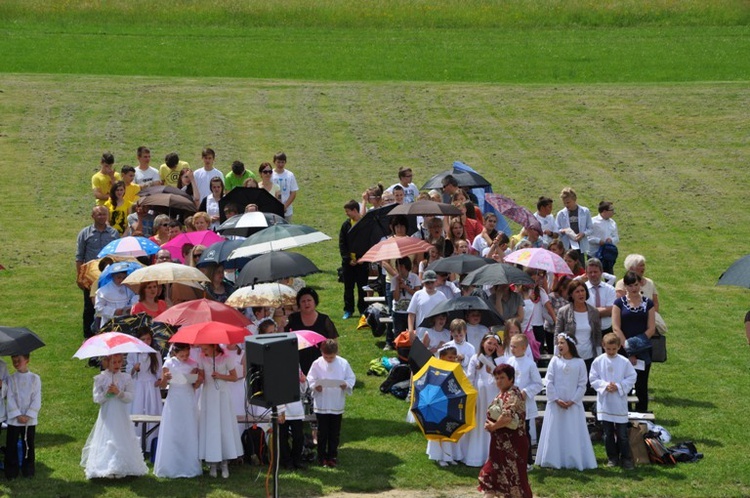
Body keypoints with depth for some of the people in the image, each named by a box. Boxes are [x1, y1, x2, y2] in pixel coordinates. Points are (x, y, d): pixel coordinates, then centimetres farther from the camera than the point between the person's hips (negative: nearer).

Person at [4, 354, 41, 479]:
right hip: (14, 419, 0)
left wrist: (28, 416, -12)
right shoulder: (11, 379, 0)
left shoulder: (35, 379, -1)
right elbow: (10, 399, -4)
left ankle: (28, 470, 17)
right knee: (11, 445, 1)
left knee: (28, 445, 7)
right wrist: (18, 416, -13)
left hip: (30, 419, 0)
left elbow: (36, 400, -4)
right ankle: (11, 472, 9)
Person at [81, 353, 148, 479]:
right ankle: (106, 468, -1)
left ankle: (121, 468, 7)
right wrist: (106, 393, -20)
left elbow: (130, 397, -4)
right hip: (107, 416, -1)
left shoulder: (126, 378, 1)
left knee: (123, 440, 1)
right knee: (106, 440, -4)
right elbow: (96, 398, -3)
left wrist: (119, 392, -20)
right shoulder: (100, 379, -1)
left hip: (121, 416, 1)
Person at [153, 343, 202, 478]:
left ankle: (189, 466, 9)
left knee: (189, 434, 2)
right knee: (172, 434, -1)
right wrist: (165, 378, -22)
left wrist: (198, 380, -10)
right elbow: (162, 384, -1)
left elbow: (195, 385, 11)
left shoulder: (193, 364, 3)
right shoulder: (169, 363, -3)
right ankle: (171, 467, 6)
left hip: (189, 401, 2)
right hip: (174, 401, -2)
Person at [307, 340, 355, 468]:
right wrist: (315, 386, -23)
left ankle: (332, 456, 22)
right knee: (322, 432, 6)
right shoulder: (317, 364, -5)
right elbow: (310, 379, -2)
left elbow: (351, 378, 2)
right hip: (321, 404, -1)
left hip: (337, 404, 1)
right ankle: (322, 457, 18)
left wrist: (346, 385, -19)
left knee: (335, 433, 10)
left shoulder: (343, 364, -3)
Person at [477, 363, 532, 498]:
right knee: (494, 471, 14)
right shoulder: (502, 395, 15)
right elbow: (493, 414, 21)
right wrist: (490, 424, 1)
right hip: (501, 441, 10)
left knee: (514, 473, -5)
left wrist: (493, 426, -16)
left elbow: (507, 417, -30)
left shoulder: (513, 395, -17)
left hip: (512, 441, -10)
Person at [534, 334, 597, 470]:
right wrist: (556, 399, -9)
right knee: (555, 433, 1)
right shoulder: (555, 361, 2)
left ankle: (574, 461, 4)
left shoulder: (579, 363, 0)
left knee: (574, 434, -1)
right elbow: (548, 382, 0)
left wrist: (573, 401, -10)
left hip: (574, 405, -1)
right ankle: (555, 461, 6)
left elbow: (582, 384, -1)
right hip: (555, 404, 1)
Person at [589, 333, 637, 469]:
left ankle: (626, 458, 10)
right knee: (608, 433, 9)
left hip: (620, 403, -1)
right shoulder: (598, 361, -1)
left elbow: (631, 379, -1)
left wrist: (618, 387, -14)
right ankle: (612, 458, 19)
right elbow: (593, 379, 0)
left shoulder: (624, 362, -4)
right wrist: (605, 386, -15)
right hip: (604, 403, 1)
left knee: (622, 434, 1)